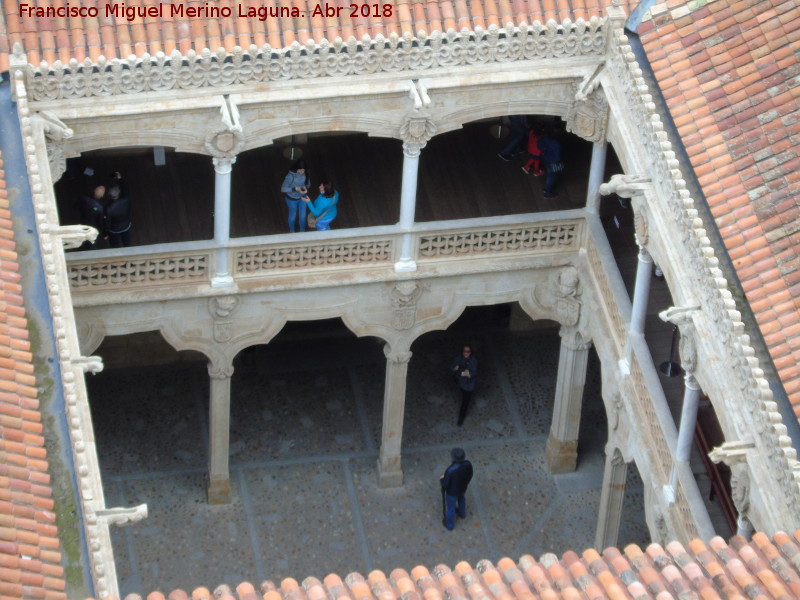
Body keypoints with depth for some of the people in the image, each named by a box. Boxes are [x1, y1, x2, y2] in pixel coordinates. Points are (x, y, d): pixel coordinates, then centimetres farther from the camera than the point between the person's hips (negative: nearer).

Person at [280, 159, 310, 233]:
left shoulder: (305, 173, -17)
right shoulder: (290, 176, -33)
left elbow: (308, 183, 0)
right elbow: (283, 189, -29)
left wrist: (306, 188, -23)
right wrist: (295, 189, -37)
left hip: (302, 197, 4)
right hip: (292, 199, -4)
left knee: (303, 216, 19)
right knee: (293, 215, 20)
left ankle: (303, 232, 44)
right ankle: (292, 231, 47)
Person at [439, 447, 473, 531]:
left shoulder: (450, 470, -43)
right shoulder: (468, 464, -28)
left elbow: (445, 484, -28)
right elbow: (470, 476, -7)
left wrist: (441, 479, -6)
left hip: (452, 491, -4)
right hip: (463, 488, 4)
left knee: (450, 507, 22)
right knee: (461, 499, 36)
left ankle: (449, 525, 46)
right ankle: (462, 513, 65)